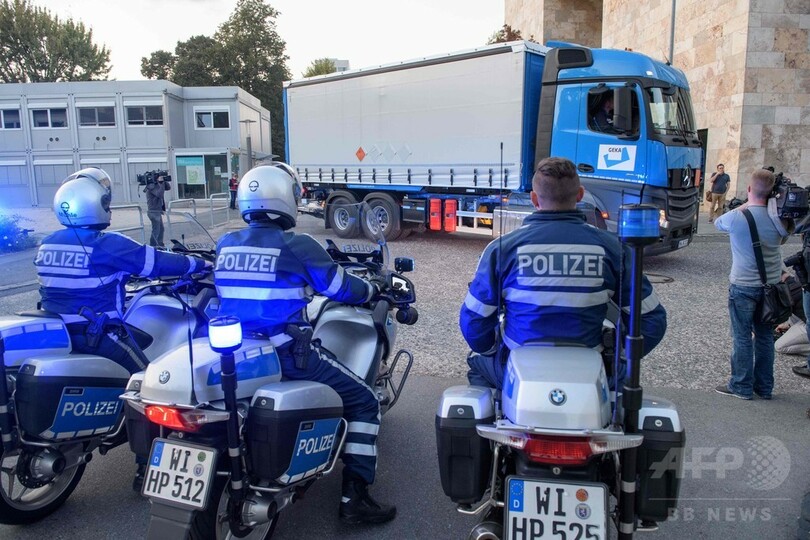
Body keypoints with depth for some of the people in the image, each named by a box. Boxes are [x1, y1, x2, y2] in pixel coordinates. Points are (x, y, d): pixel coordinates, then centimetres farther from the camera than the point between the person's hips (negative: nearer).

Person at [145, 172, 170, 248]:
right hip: (154, 212, -10)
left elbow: (168, 188, 14)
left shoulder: (157, 185, 13)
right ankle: (152, 246, -8)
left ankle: (160, 245, 25)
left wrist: (164, 181, -3)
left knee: (161, 229, 17)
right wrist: (161, 183, -21)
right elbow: (159, 194, -26)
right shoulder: (151, 186, -14)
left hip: (158, 211, 10)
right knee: (156, 230, -10)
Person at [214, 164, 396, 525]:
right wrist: (374, 289, 18)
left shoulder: (225, 245, 7)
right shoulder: (297, 246, -12)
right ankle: (354, 498, 4)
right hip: (285, 354, -7)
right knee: (364, 401, 7)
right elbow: (343, 289, -4)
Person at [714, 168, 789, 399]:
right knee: (765, 336, 14)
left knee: (743, 337, 4)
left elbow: (718, 223, 5)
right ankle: (764, 387, 23)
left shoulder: (736, 217, -17)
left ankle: (742, 386, 12)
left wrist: (743, 206, 10)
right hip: (771, 284, 5)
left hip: (743, 286, -5)